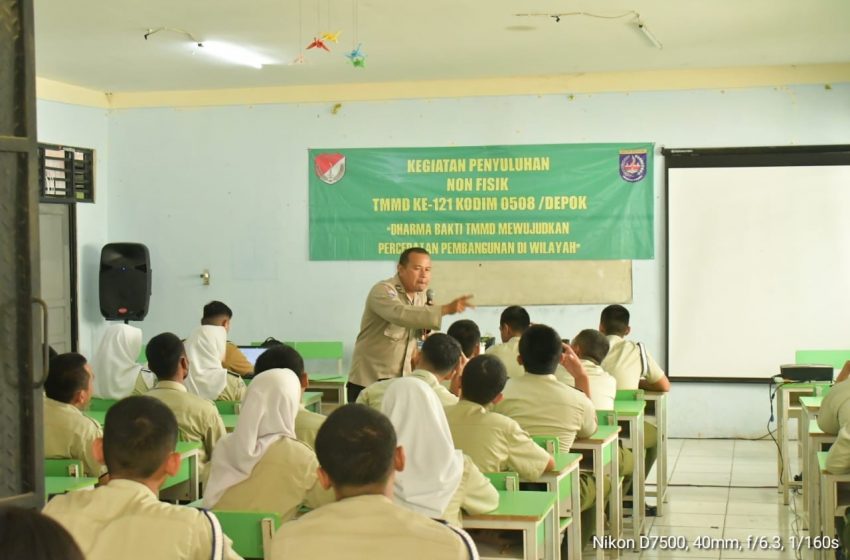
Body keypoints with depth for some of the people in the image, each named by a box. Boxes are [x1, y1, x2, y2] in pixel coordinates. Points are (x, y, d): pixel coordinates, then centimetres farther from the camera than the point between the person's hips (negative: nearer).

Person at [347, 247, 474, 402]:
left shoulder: (421, 296, 6)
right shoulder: (383, 291, -17)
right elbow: (401, 314, -37)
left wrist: (428, 320, -7)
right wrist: (445, 309, -45)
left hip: (402, 380, 7)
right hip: (369, 379, -7)